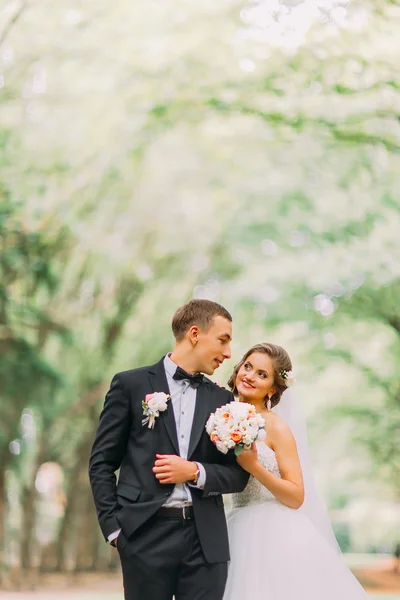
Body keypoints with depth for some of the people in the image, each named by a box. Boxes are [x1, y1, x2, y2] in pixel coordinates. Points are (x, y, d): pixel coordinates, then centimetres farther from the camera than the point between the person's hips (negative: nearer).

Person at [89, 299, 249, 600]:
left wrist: (195, 471, -6)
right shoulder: (131, 384, 4)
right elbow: (102, 462, 4)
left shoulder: (222, 400, 13)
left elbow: (238, 475, 12)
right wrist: (114, 528, -4)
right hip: (147, 535, -3)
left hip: (206, 540, 3)